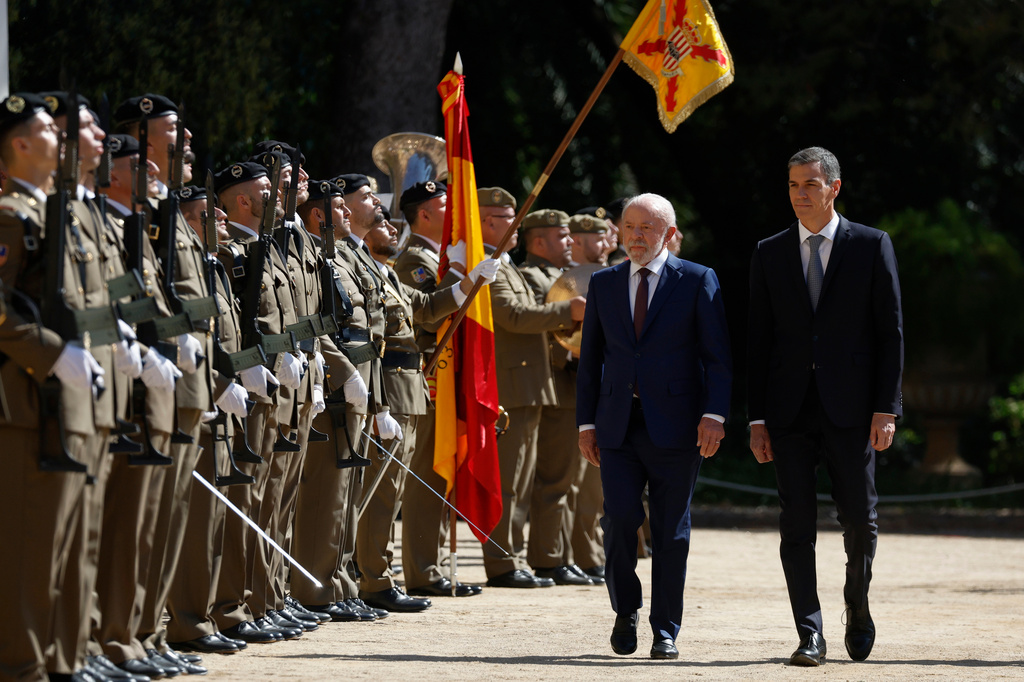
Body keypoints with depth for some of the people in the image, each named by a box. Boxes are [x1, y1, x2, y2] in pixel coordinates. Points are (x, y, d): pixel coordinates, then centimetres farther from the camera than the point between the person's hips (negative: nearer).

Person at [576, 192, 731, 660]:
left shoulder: (697, 281, 2)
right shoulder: (604, 283, 12)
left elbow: (717, 355, -1)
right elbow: (590, 358, 15)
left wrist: (713, 415, -13)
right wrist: (586, 422, 8)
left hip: (675, 425, -2)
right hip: (618, 427, 2)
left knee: (671, 532, 1)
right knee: (620, 519, -10)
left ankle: (665, 631, 9)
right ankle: (625, 611, 12)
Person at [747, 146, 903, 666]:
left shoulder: (871, 247, 3)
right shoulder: (769, 254, 9)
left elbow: (891, 331, 1)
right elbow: (759, 340, 9)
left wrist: (886, 408, -6)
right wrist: (757, 417, 3)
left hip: (851, 408, -2)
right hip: (790, 410, 2)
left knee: (860, 519, 2)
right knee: (797, 524, -3)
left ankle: (857, 605, 29)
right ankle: (810, 637, -1)